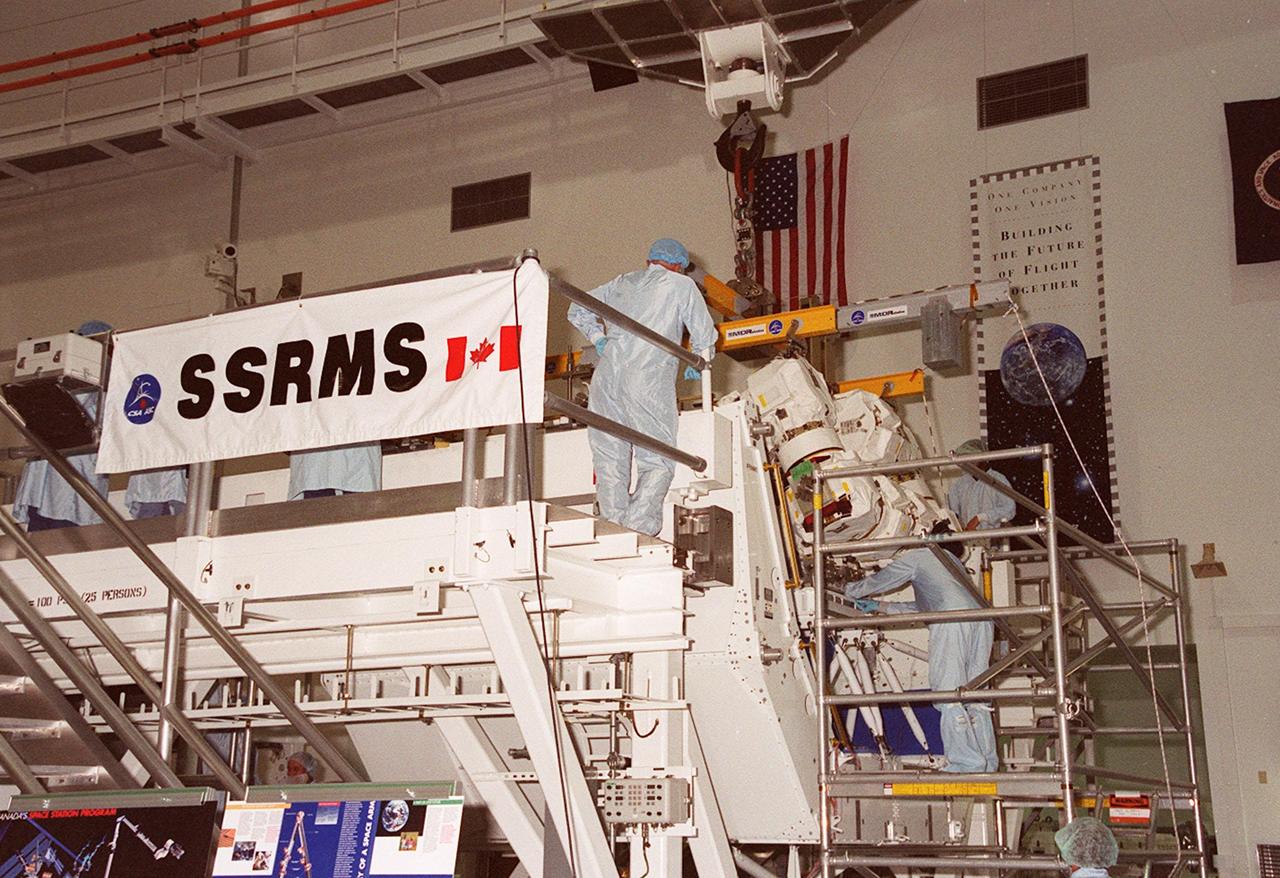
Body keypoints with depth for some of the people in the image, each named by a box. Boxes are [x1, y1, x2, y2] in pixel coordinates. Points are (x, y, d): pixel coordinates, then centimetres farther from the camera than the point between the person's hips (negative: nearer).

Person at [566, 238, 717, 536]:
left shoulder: (623, 282, 22)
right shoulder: (681, 285, 10)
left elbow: (578, 310, 27)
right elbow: (704, 335, 11)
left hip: (607, 375, 4)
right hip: (648, 381, -4)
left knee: (609, 461, 6)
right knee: (658, 463, 0)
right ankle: (637, 531, -15)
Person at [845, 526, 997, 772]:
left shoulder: (917, 556, 21)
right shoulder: (952, 562, 40)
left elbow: (877, 582, 27)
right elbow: (920, 608, 43)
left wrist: (848, 590, 45)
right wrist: (878, 607, 49)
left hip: (953, 618, -7)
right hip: (981, 616, 7)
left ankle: (966, 763, -18)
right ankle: (987, 765, 3)